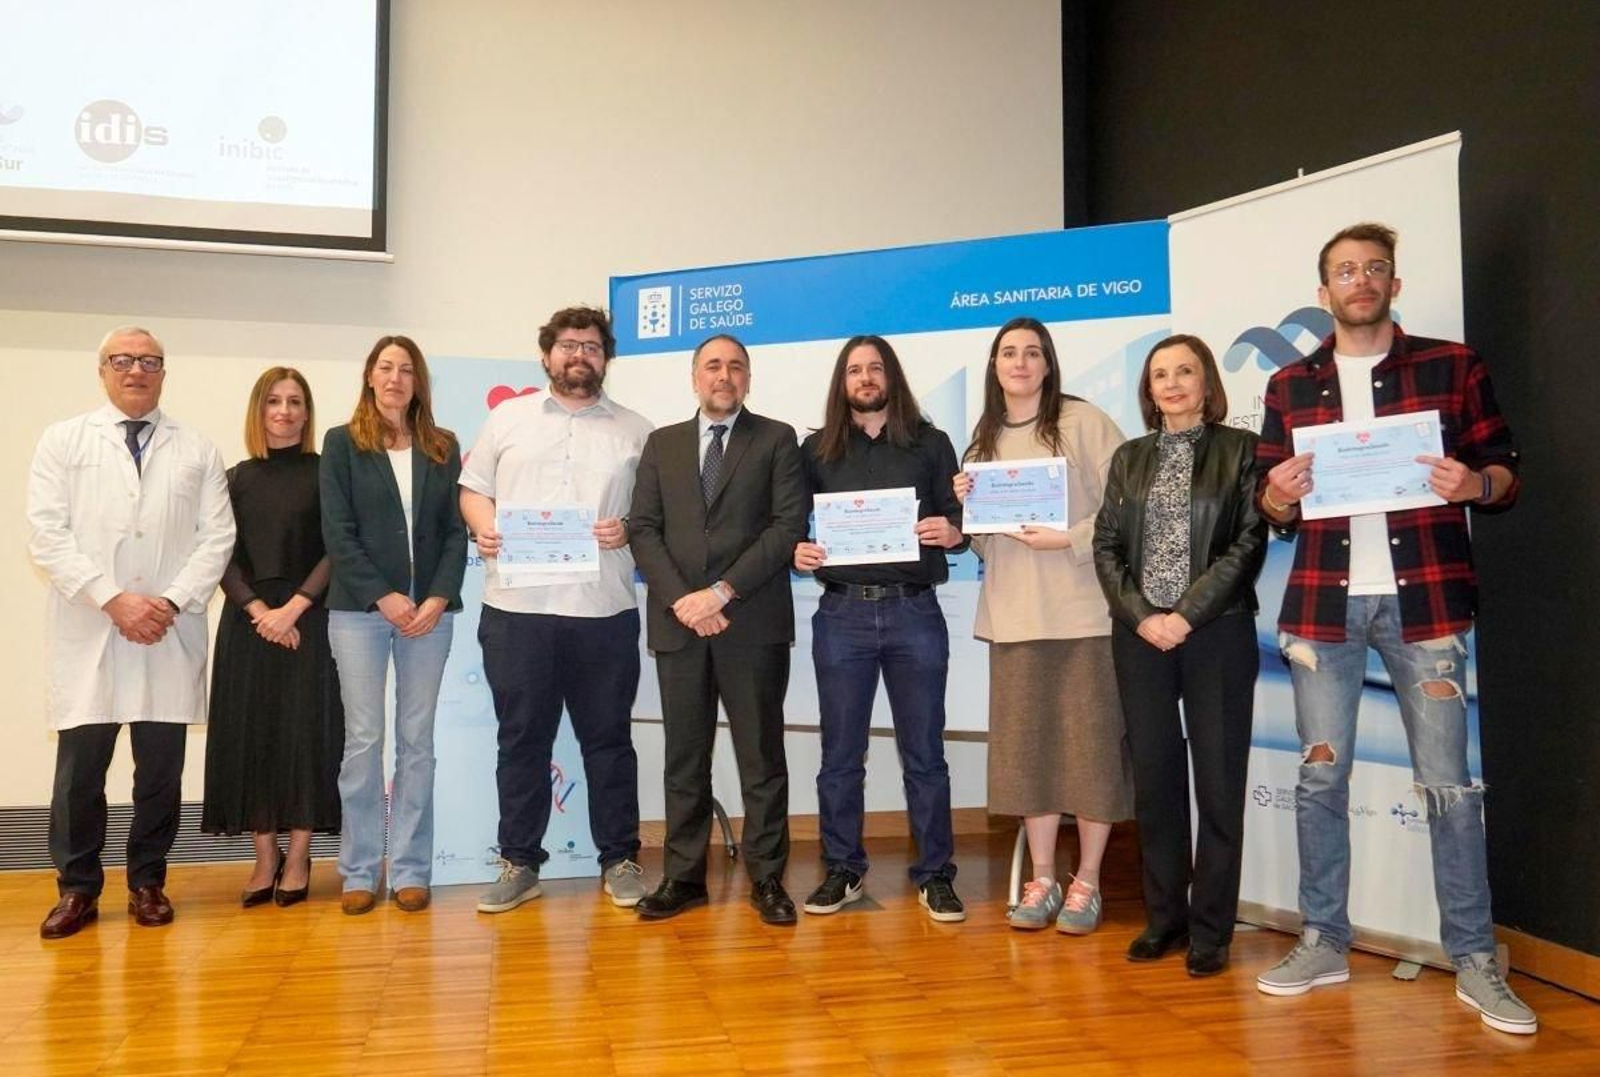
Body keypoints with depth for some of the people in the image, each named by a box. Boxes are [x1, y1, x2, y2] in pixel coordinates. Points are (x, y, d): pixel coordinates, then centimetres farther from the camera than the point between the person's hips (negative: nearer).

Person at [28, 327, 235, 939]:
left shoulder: (197, 450, 10)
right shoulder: (63, 441, 7)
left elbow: (217, 537, 4)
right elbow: (48, 536, -2)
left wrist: (172, 601, -9)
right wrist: (113, 599, -12)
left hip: (171, 635, 1)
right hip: (88, 634, -1)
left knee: (161, 768, 6)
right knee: (79, 768, 2)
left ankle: (148, 882, 21)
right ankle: (78, 888, 18)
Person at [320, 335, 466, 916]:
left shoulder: (442, 447, 10)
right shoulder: (342, 443, 5)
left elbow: (456, 530, 6)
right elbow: (337, 532, -2)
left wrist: (439, 597, -8)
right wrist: (383, 597, -11)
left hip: (430, 610, 2)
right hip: (359, 609, -2)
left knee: (417, 739, 4)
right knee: (363, 738, 1)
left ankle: (411, 870, 11)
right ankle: (359, 872, 11)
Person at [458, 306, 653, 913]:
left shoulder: (635, 432, 9)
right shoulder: (507, 419, 13)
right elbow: (473, 488, 12)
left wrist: (629, 530, -12)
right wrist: (483, 529, -8)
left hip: (603, 610, 0)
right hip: (516, 607, 1)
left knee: (608, 738, 7)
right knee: (521, 737, 7)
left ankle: (620, 860, 19)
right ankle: (519, 863, 19)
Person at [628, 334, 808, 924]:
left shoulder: (776, 439, 5)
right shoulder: (663, 443, 14)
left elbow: (788, 526, -6)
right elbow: (643, 529, 6)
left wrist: (722, 592, -13)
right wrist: (680, 599, -9)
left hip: (754, 621, -2)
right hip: (678, 623, 3)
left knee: (761, 755, 3)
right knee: (685, 758, 8)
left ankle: (766, 878, 13)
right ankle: (683, 876, 18)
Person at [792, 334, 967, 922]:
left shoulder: (930, 443, 8)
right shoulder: (816, 449, 10)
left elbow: (959, 521, 6)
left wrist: (953, 532, -16)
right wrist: (798, 552, -12)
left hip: (914, 612, 0)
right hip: (842, 614, 1)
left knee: (924, 752, 5)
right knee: (840, 752, 7)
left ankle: (934, 874, 15)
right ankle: (842, 870, 20)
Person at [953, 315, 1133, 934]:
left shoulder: (1082, 422, -2)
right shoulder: (985, 438, 14)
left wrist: (1070, 540, -16)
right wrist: (965, 505, -1)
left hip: (1083, 611, -4)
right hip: (1013, 615, 5)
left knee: (1091, 743, 1)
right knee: (1027, 744, 7)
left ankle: (1086, 883, 14)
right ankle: (1041, 880, 18)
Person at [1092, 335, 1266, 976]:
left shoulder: (1240, 449, 2)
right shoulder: (1129, 459, 13)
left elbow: (1249, 543, -6)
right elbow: (1106, 545, 7)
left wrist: (1187, 614, -13)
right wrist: (1141, 615, -7)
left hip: (1217, 633, -3)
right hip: (1140, 635, 3)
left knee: (1218, 782, 1)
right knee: (1154, 779, 7)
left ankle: (1210, 930, 10)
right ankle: (1164, 917, 19)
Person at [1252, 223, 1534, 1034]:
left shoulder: (1453, 366, 7)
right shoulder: (1290, 385, 12)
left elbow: (1506, 471, 6)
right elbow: (1269, 509, 13)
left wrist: (1474, 484, -16)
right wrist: (1278, 495, -10)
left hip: (1424, 600, -2)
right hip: (1322, 602, 2)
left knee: (1448, 781, 0)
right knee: (1320, 775, 6)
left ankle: (1475, 962, 12)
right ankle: (1323, 944, 18)